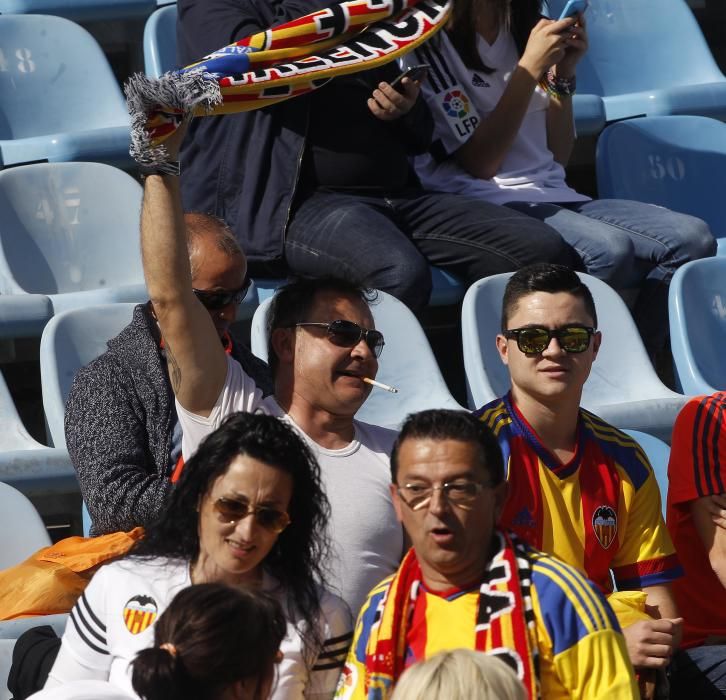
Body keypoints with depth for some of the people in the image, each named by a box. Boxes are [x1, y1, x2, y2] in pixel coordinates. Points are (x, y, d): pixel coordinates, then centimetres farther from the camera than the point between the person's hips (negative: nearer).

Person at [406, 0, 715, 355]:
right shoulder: (433, 45, -5)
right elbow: (480, 164, -10)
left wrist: (562, 75, 4)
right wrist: (530, 68, -12)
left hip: (552, 193, 7)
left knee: (692, 238, -17)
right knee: (608, 251, -35)